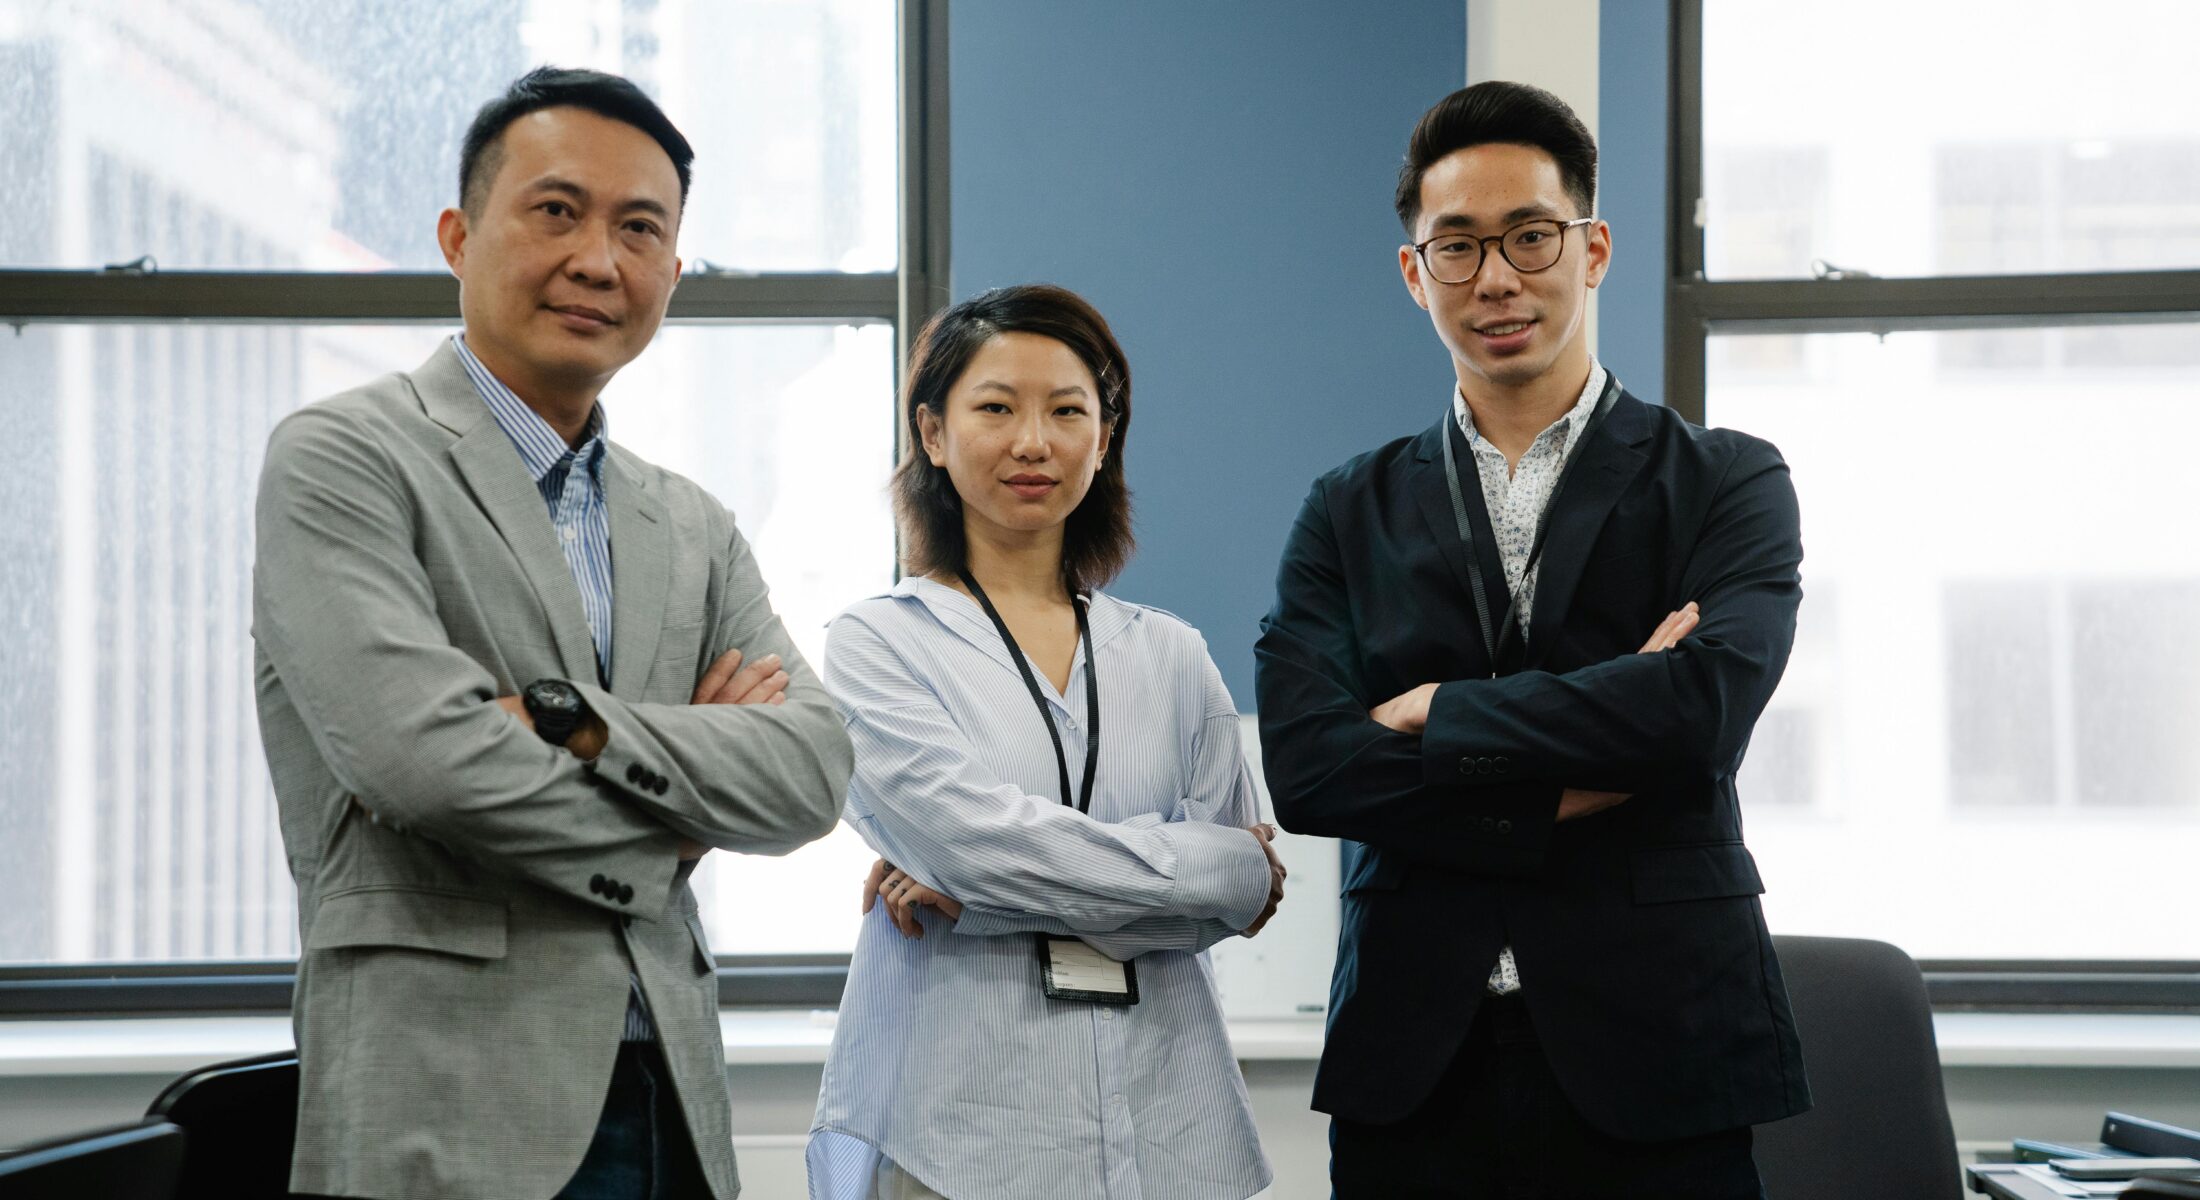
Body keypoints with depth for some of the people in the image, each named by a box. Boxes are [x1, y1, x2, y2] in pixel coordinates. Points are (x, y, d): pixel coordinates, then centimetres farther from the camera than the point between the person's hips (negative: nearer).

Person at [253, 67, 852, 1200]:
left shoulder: (696, 532, 16)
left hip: (667, 1106, 6)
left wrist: (573, 723, -13)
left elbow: (813, 770, 2)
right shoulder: (339, 460, -2)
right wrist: (657, 839, -3)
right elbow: (408, 746, -16)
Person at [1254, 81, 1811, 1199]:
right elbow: (1305, 768, -5)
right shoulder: (1350, 513, 9)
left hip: (1653, 1060, -1)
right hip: (1413, 1062, 2)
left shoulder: (1726, 482, 4)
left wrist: (1431, 711, -7)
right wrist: (1569, 793, -12)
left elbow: (1704, 705, -15)